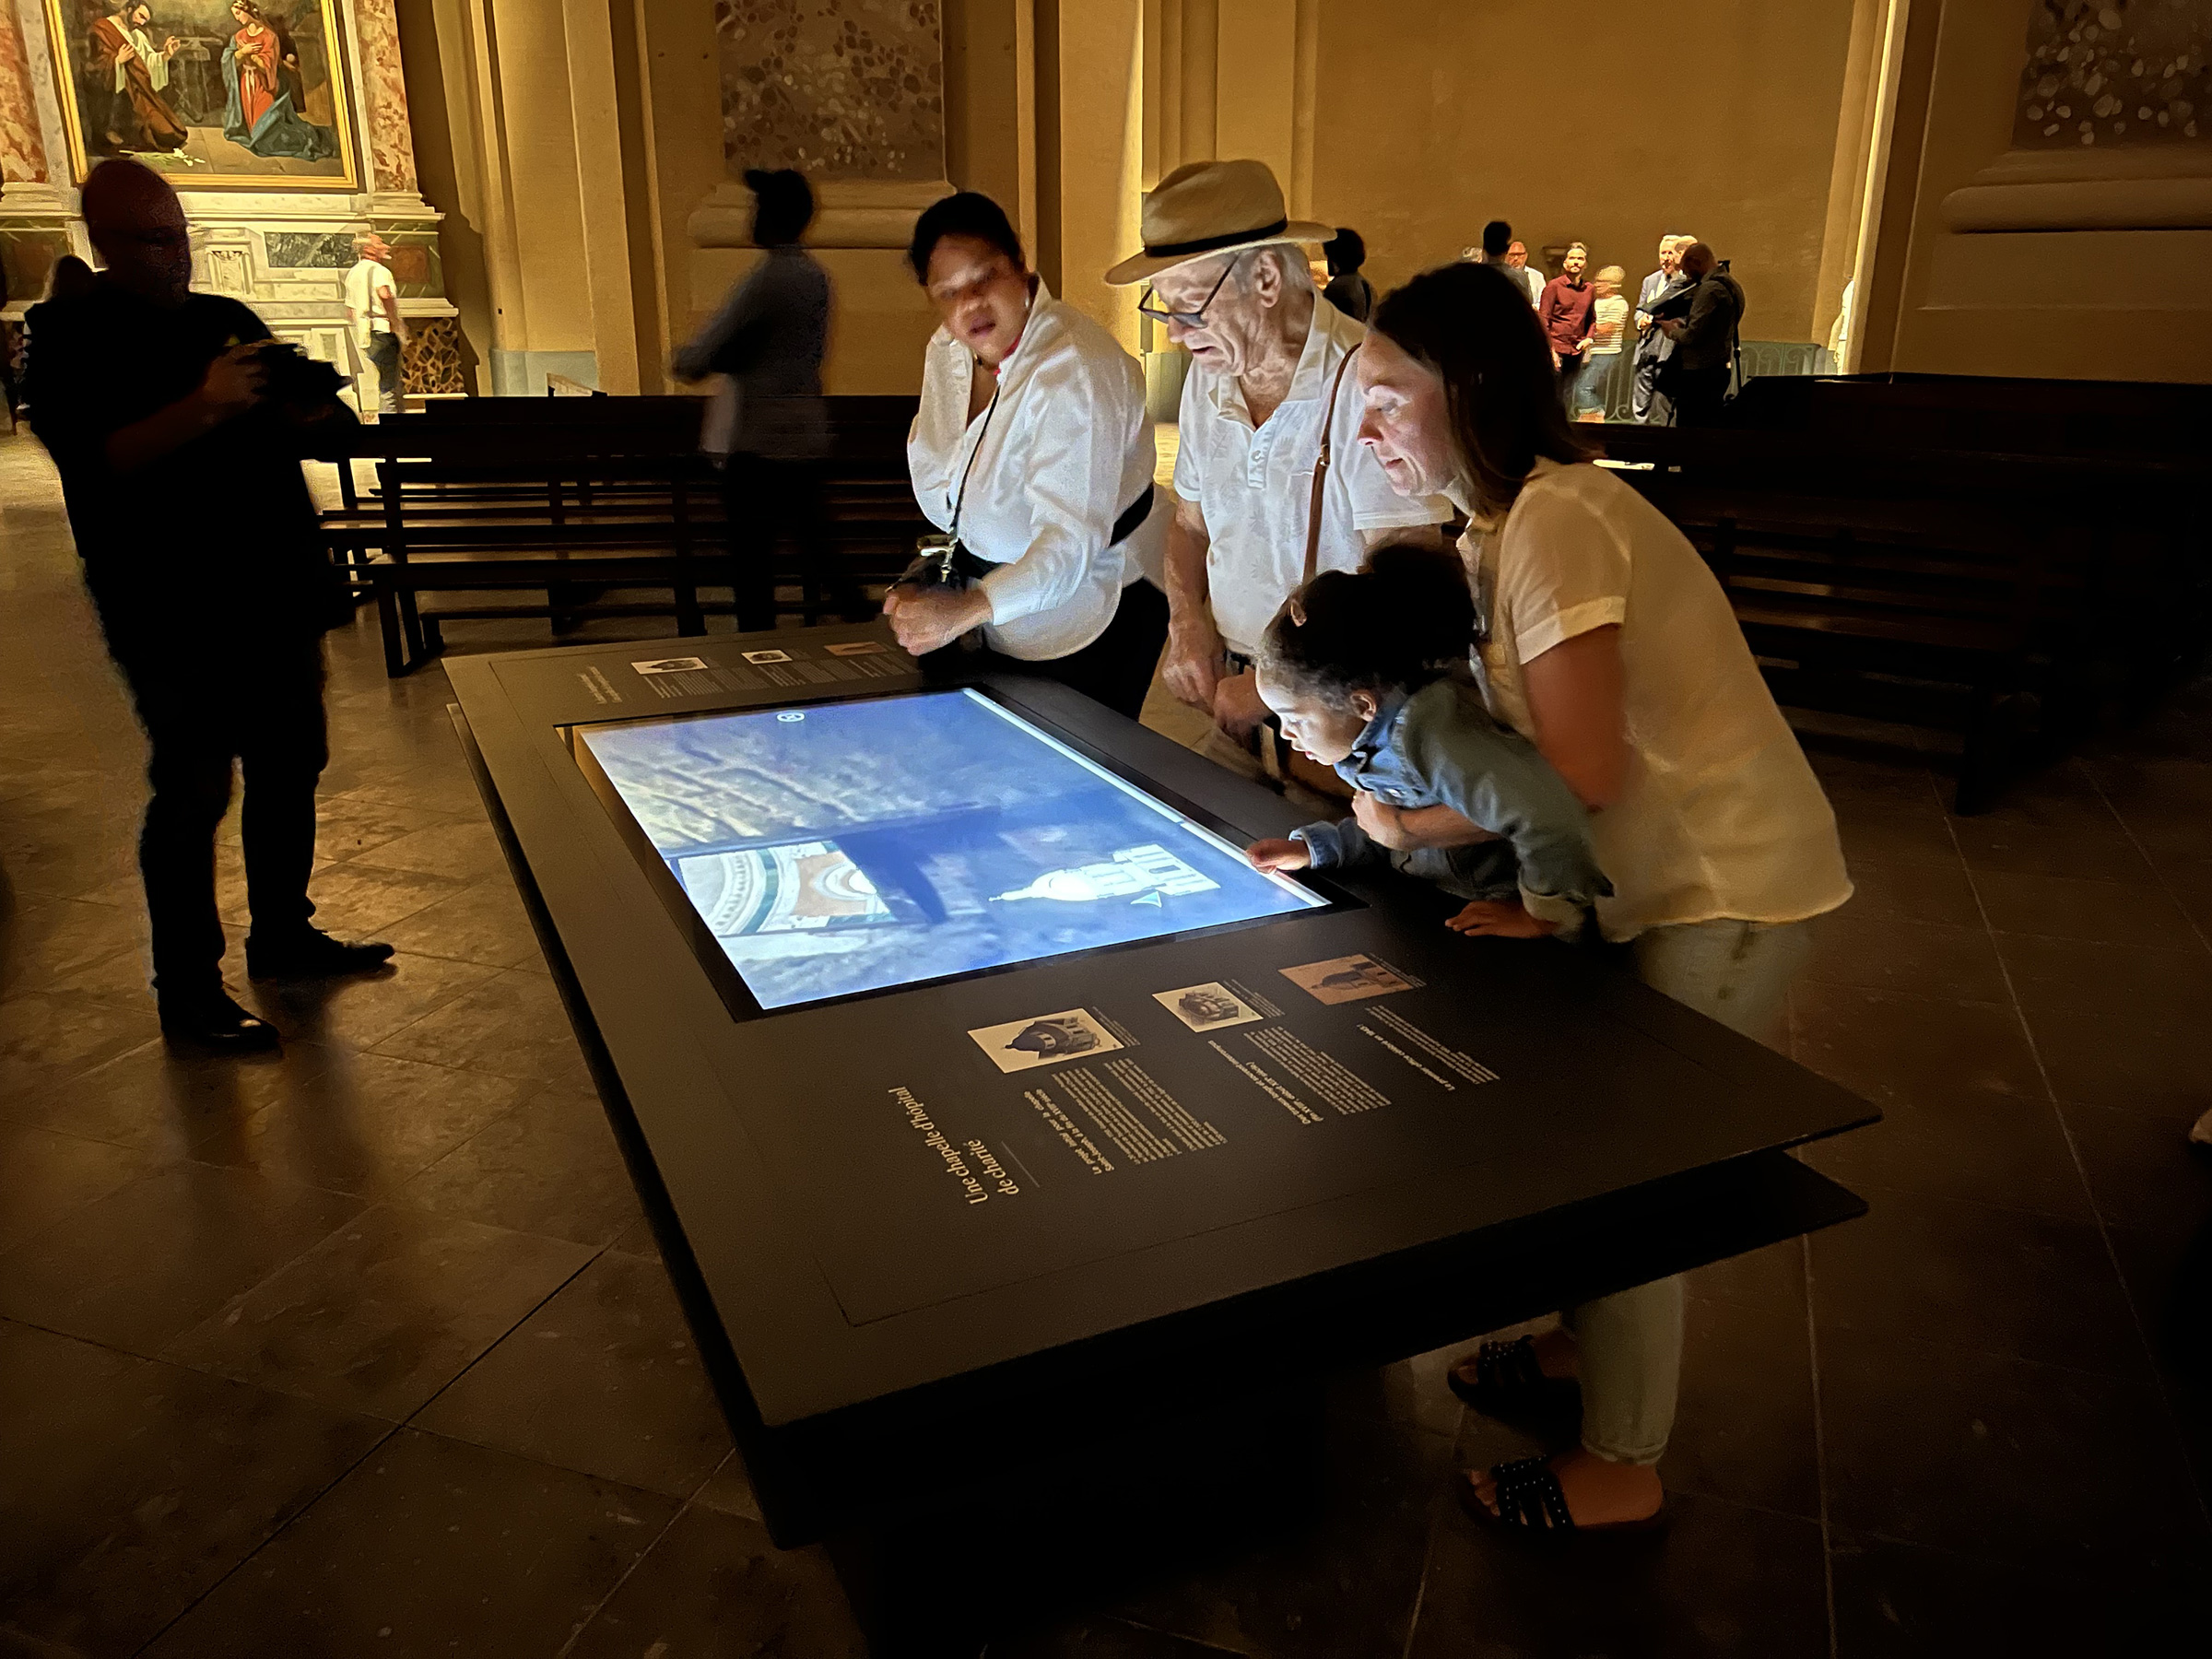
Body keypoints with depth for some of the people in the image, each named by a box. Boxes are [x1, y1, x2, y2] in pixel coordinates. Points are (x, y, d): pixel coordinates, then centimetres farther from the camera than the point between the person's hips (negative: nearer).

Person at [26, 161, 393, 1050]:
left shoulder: (230, 322, 14)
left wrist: (309, 416, -6)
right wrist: (202, 408, -27)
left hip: (277, 598, 7)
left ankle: (283, 936, 30)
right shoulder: (70, 337, -4)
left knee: (289, 770, 14)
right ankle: (188, 993, 7)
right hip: (176, 618, -6)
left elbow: (295, 433, 18)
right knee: (192, 794, -3)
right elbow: (93, 459, -16)